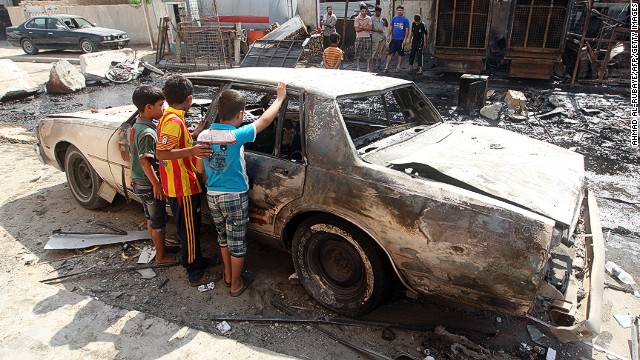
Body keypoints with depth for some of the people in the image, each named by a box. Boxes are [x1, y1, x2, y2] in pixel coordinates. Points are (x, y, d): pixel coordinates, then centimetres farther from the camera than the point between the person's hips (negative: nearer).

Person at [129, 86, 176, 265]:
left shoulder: (135, 127, 6)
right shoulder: (148, 133, -25)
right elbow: (145, 161, -27)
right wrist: (157, 184, -22)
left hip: (139, 182, 9)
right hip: (148, 184, -9)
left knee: (151, 217, 21)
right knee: (159, 220, 5)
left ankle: (160, 248, 36)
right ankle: (162, 256, 19)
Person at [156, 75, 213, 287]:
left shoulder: (167, 118, 10)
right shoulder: (174, 121, -21)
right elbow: (161, 153, -29)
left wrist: (195, 134, 16)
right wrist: (192, 150, -40)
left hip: (178, 185, 10)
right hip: (183, 187, -10)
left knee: (189, 227, 22)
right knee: (189, 229, 1)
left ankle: (195, 261, 38)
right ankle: (196, 274, 14)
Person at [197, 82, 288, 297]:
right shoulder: (236, 136, -21)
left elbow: (200, 169, 5)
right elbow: (265, 120, -12)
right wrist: (280, 98, 1)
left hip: (212, 196, 6)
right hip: (235, 197, -6)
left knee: (223, 237, 23)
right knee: (237, 242, 11)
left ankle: (228, 275, 40)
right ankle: (236, 284, 26)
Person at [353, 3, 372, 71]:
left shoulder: (369, 18, 6)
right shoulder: (357, 18, 1)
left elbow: (370, 28, -4)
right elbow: (357, 29, -7)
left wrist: (361, 27, -9)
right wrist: (365, 27, -5)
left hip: (367, 37, 1)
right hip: (359, 37, -1)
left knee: (368, 53, 0)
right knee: (358, 53, -1)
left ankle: (368, 68, 4)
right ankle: (358, 68, 6)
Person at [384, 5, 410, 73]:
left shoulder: (405, 19, -3)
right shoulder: (394, 18, 8)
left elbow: (407, 30, -5)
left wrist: (405, 39, -12)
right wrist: (388, 36, 6)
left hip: (401, 40, -2)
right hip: (393, 39, 2)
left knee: (400, 54, 7)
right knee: (390, 53, -1)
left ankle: (399, 67, 17)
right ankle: (386, 67, 0)